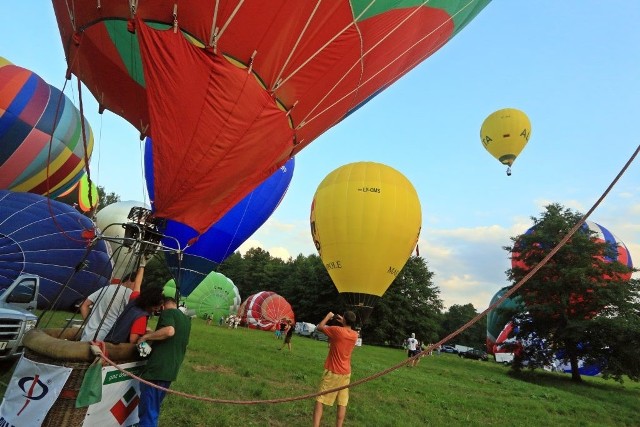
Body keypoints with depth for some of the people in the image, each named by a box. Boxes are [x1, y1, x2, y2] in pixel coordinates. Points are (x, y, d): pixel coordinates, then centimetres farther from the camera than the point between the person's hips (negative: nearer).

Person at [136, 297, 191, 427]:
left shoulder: (168, 312, -7)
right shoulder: (186, 319, 16)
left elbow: (169, 331, -27)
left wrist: (146, 336, -15)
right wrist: (153, 334, 28)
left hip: (157, 368, -8)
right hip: (171, 370, 8)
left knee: (147, 413, -1)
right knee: (153, 410, 21)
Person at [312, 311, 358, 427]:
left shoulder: (337, 330, -19)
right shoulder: (355, 335, -2)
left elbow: (319, 327, -6)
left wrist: (328, 316, 5)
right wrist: (343, 323, 12)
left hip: (332, 372, -5)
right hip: (346, 373, 5)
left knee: (320, 400, 2)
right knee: (342, 403, 10)